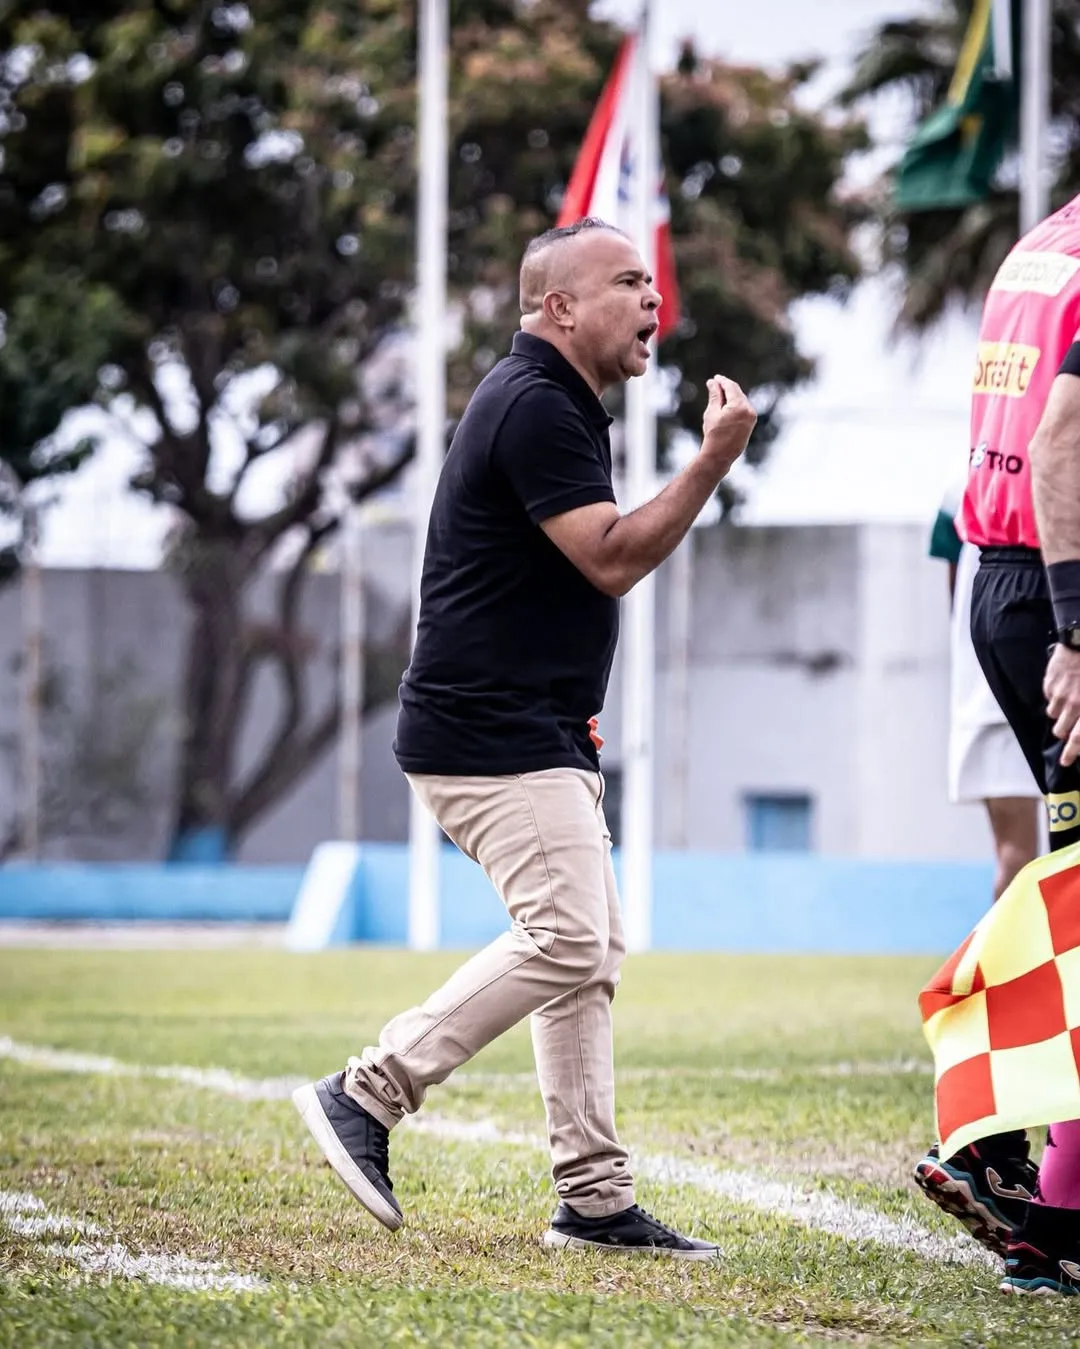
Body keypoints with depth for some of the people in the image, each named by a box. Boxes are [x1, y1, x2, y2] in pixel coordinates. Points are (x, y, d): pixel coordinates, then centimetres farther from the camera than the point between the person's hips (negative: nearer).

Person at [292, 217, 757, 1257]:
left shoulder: (556, 402, 18)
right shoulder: (533, 408, -16)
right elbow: (613, 560, -20)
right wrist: (715, 461, -19)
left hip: (539, 738, 11)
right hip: (490, 738, -11)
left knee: (589, 951, 8)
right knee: (565, 941, -16)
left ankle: (594, 1199, 9)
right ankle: (365, 1096, -8)